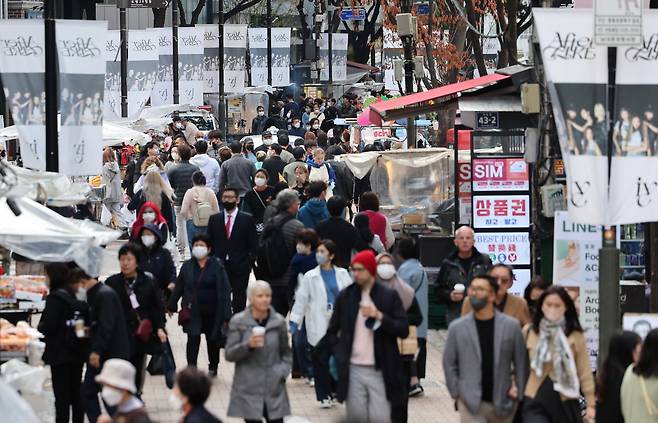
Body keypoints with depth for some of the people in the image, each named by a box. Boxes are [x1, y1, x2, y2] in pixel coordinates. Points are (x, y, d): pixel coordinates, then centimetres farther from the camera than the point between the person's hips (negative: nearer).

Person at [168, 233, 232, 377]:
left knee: (213, 340, 13)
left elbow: (224, 290, -10)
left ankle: (213, 367, 33)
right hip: (193, 311, 1)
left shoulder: (217, 266, -8)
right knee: (193, 338, -11)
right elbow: (179, 288, 9)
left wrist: (226, 314, -15)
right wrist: (171, 305, 14)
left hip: (212, 311, -1)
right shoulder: (187, 267, 1)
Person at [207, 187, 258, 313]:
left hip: (240, 269, -2)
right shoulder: (214, 219, 9)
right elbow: (209, 243, 11)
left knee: (239, 303, 1)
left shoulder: (247, 219, 2)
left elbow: (253, 245, 1)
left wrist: (249, 264, -7)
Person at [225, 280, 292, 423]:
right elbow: (229, 355, -2)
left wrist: (282, 372, 0)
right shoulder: (238, 322, -2)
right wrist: (248, 345, -19)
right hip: (248, 390, -2)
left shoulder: (278, 321, 4)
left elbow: (286, 352, 16)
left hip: (274, 388, 2)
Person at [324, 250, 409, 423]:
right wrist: (339, 354, 4)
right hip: (353, 370, 2)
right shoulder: (345, 296, 8)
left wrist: (379, 316, -16)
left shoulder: (389, 296, 1)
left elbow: (403, 330, -4)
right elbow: (332, 331, 17)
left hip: (379, 371, -2)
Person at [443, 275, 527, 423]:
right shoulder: (457, 327, -1)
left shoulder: (511, 325, -2)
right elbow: (449, 363, 5)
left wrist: (518, 391, -1)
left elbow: (521, 362, 2)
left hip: (503, 403, 1)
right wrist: (456, 393, 0)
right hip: (472, 403, -1)